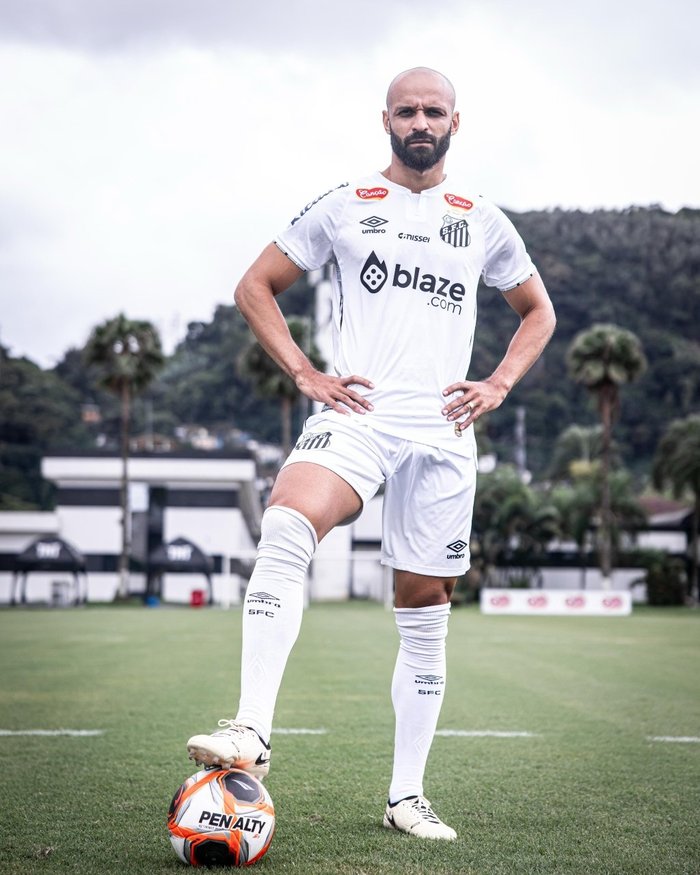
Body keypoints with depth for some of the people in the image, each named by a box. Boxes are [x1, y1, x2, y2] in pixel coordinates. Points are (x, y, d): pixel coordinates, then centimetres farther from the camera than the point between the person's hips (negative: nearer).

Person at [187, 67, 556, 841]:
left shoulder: (483, 222, 13)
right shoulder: (344, 205, 8)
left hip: (441, 432, 2)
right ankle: (252, 733, -36)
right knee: (285, 529, -32)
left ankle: (406, 795, 16)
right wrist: (304, 374, -1)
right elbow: (255, 287, 11)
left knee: (424, 615, 5)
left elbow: (538, 313, 25)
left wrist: (498, 385, 8)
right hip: (357, 415, -2)